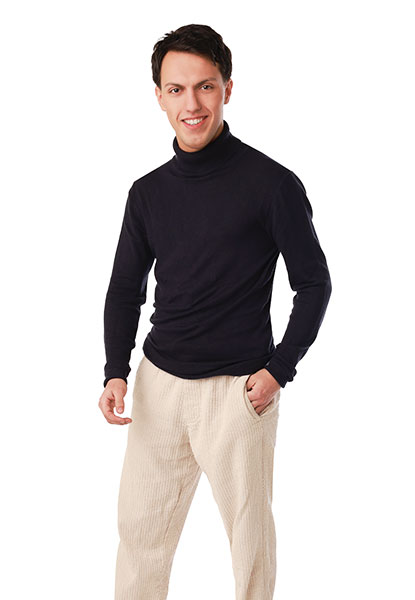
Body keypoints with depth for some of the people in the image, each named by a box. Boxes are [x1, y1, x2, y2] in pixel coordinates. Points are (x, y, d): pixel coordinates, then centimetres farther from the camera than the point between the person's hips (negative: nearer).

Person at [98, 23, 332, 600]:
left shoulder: (271, 184, -8)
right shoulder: (149, 192, 6)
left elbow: (314, 283, -2)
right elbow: (125, 288, 12)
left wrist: (279, 369, -9)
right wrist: (115, 372, -1)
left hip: (238, 388, -4)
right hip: (159, 381, 5)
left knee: (249, 530, 7)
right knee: (140, 525, 12)